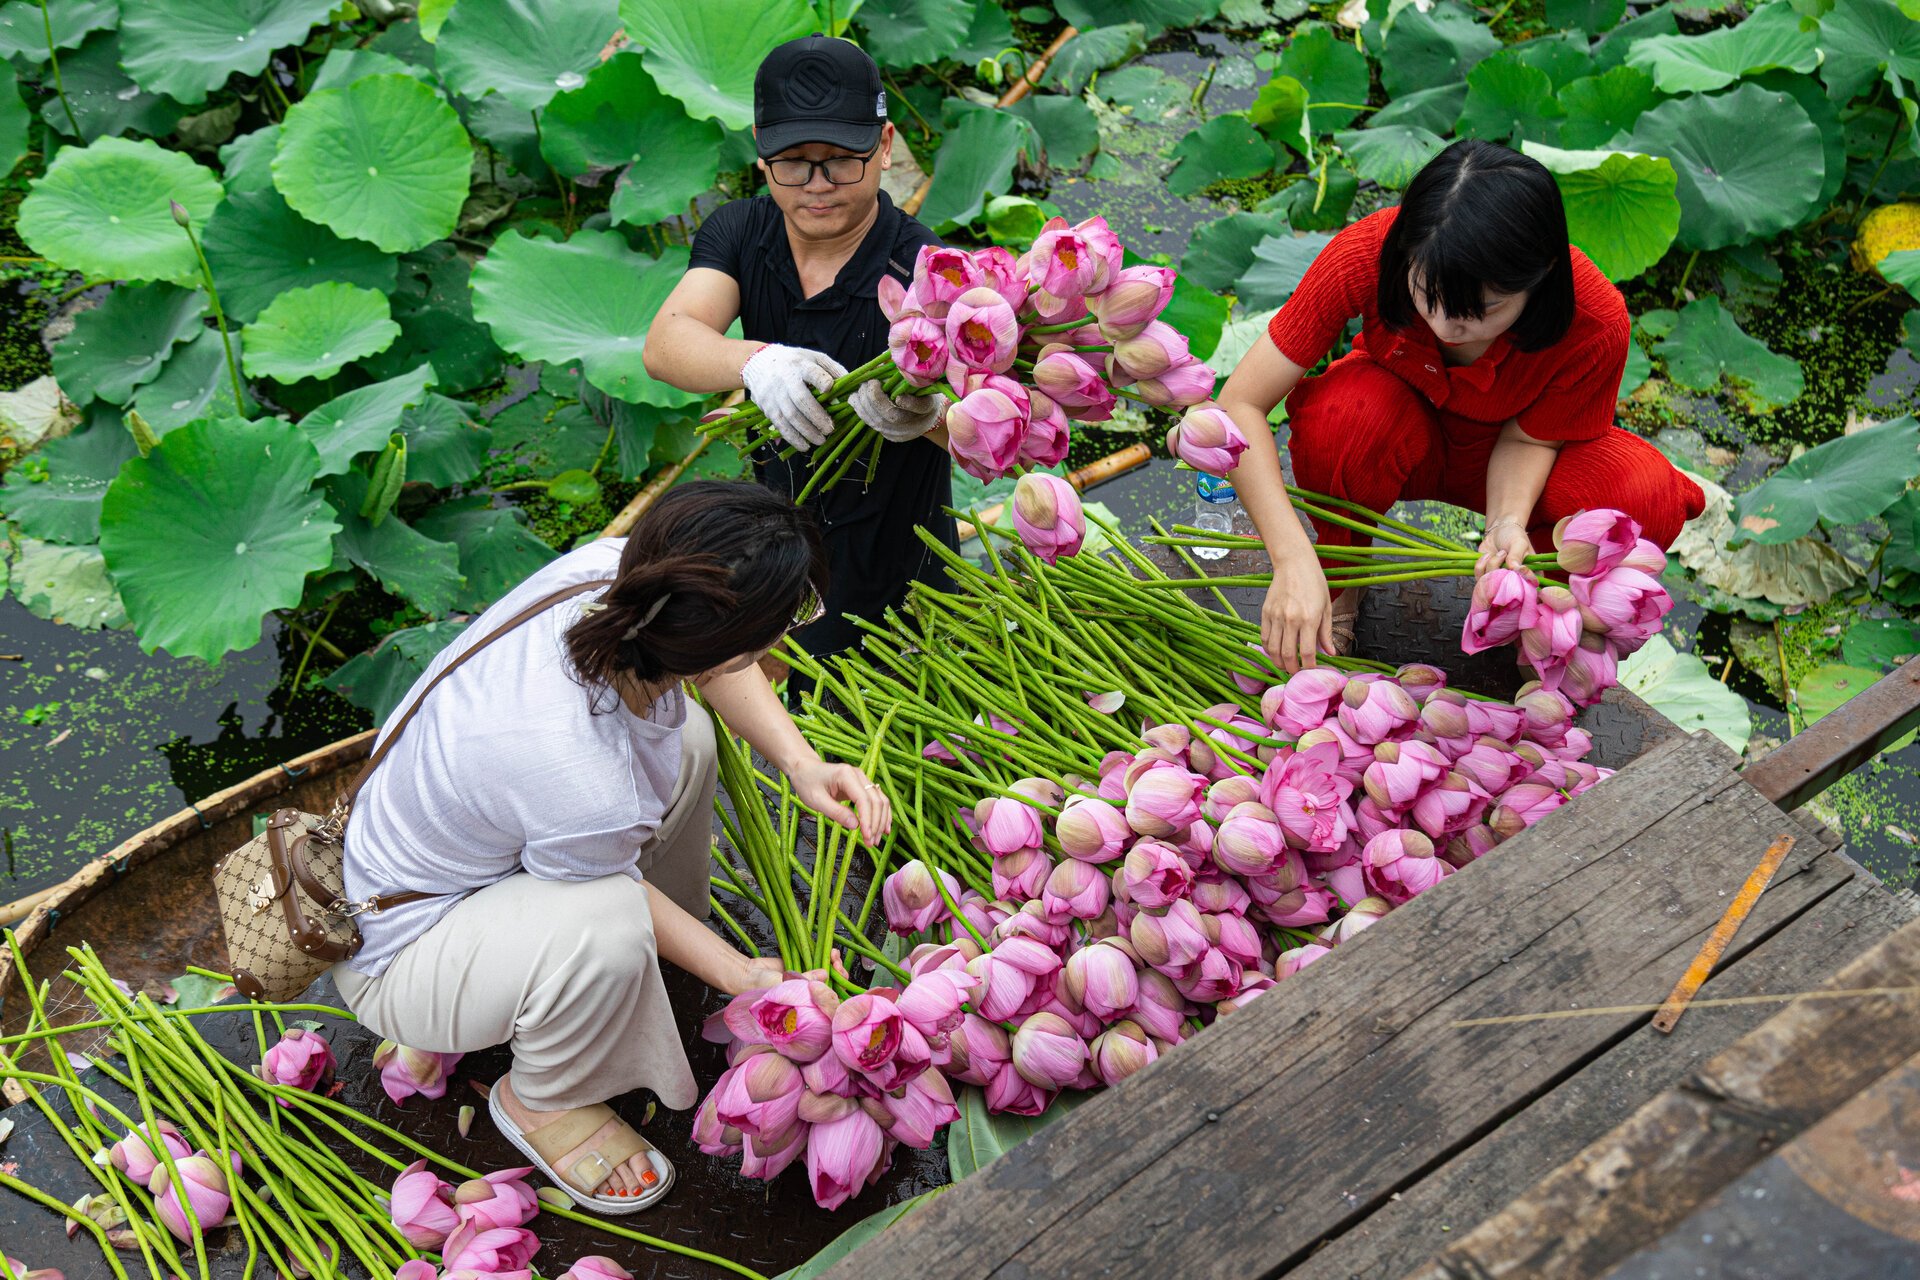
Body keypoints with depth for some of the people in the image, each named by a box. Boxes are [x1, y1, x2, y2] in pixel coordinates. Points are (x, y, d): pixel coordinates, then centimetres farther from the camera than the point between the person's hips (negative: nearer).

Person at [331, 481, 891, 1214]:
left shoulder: (605, 569, -25)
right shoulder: (588, 787, -43)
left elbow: (722, 667, -2)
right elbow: (616, 889, -19)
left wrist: (802, 763, -14)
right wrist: (744, 977, -9)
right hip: (396, 948, -8)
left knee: (685, 738, 0)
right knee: (608, 926, -35)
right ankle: (542, 1101, -3)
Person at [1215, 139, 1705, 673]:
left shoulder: (1595, 322, -32)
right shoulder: (1367, 253, -34)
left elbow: (1528, 437, -14)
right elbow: (1240, 403, -34)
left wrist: (1509, 519, -37)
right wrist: (1293, 561, -44)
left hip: (1507, 460, 0)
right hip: (1402, 425, 0)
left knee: (1648, 500, -31)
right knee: (1336, 417, -37)